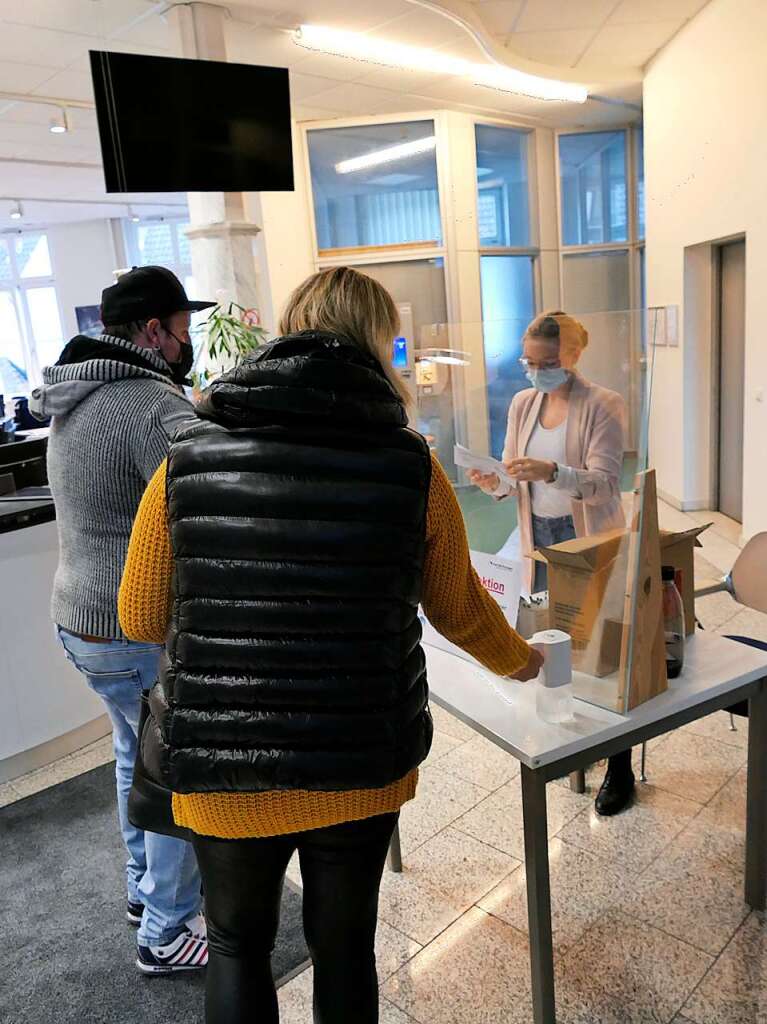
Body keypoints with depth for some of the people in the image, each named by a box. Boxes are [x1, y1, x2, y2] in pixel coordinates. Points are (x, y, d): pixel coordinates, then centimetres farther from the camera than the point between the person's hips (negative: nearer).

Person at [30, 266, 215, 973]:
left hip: (82, 617, 10)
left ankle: (146, 889, 45)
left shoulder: (73, 401, 8)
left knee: (140, 757, 26)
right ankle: (167, 934, 25)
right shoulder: (153, 404, -23)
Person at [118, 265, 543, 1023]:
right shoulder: (412, 465, -12)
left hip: (224, 770, 0)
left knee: (238, 947, 27)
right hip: (362, 769, 0)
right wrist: (519, 661, 22)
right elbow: (459, 610, 1)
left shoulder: (188, 460, -12)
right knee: (344, 948, 25)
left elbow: (141, 618, -1)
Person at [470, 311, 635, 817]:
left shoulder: (604, 405, -10)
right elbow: (515, 481, 8)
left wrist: (551, 473, -34)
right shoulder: (523, 404, 6)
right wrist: (495, 483, -15)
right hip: (540, 538, 5)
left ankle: (620, 769, 15)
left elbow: (605, 483, -18)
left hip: (592, 542, -5)